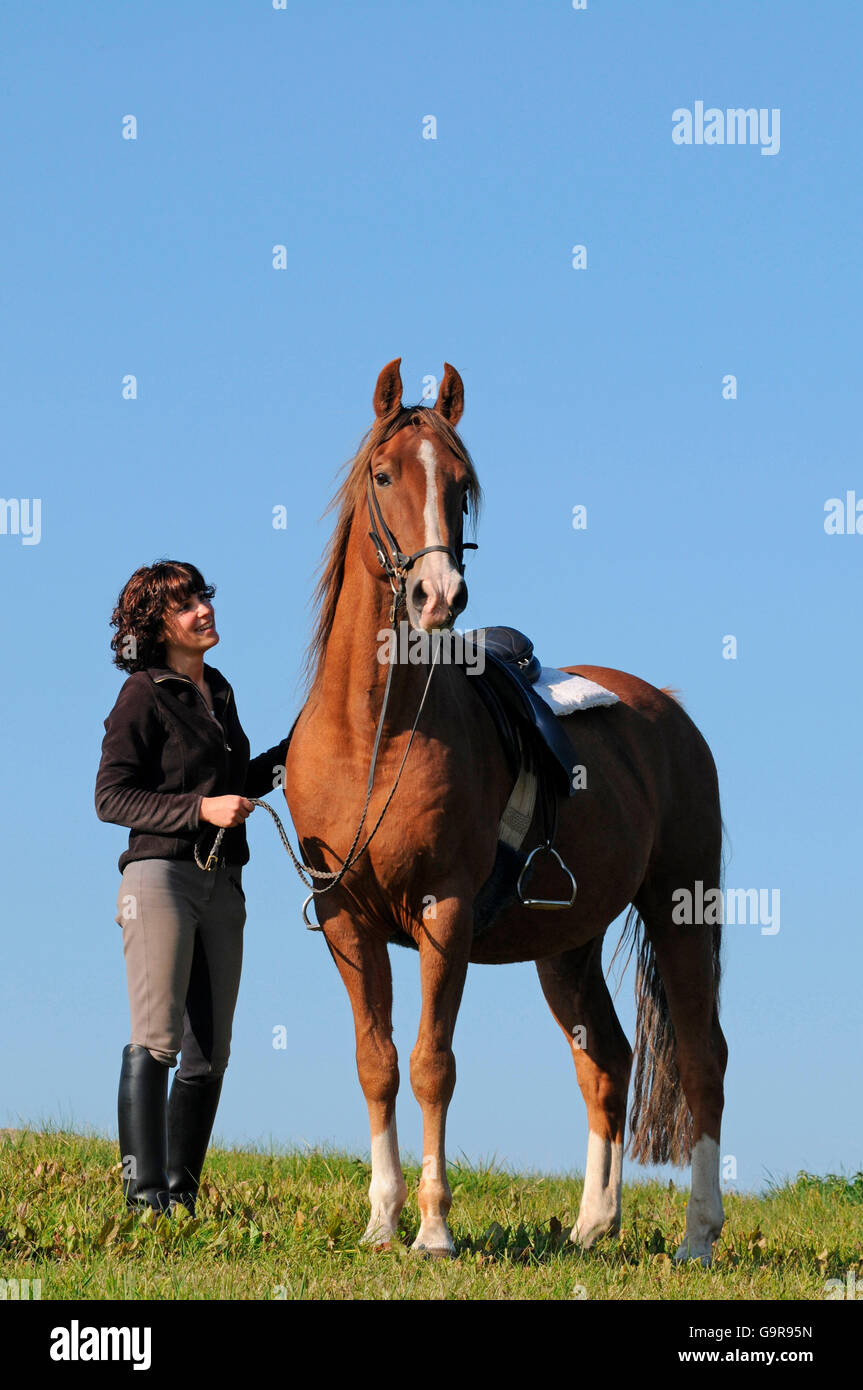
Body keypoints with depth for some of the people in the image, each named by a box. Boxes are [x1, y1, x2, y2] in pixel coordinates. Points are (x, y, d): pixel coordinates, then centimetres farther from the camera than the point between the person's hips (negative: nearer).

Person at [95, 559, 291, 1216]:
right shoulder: (145, 695, -5)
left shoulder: (218, 691, 16)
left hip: (222, 885, 7)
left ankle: (181, 1193, 11)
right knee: (157, 1040, -12)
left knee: (210, 1053, 5)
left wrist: (297, 746, 15)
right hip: (161, 873, -7)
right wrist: (201, 808, -18)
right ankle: (144, 1192, -12)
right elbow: (112, 798, -9)